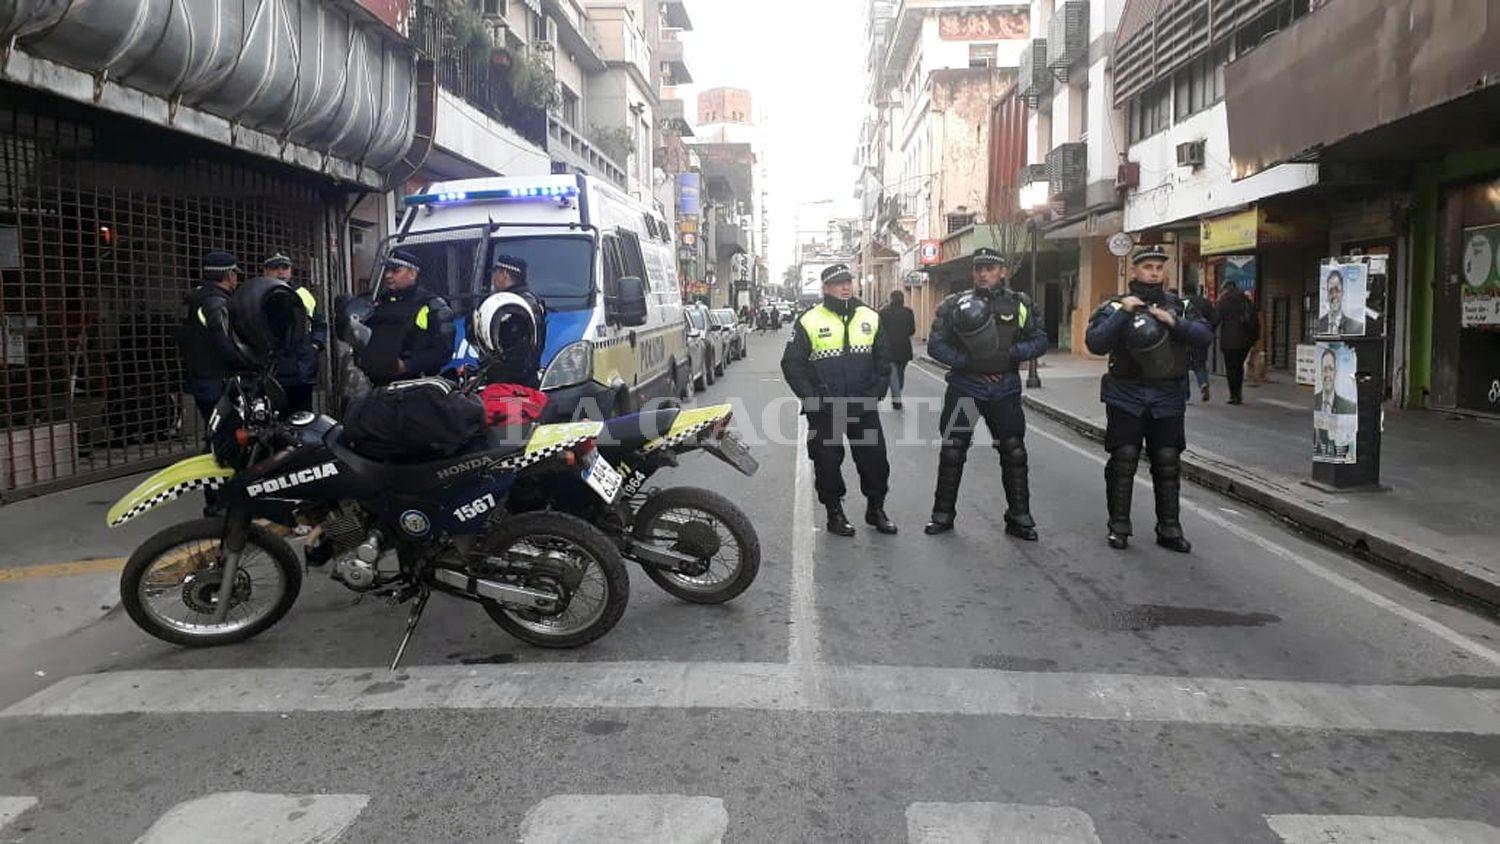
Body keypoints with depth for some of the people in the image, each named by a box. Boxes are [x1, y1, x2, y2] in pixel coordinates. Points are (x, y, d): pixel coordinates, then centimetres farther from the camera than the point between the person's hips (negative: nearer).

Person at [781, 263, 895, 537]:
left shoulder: (871, 318, 7)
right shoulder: (809, 321, -4)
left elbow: (883, 360, 12)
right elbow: (792, 363, -4)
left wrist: (875, 393, 1)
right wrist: (812, 399, -10)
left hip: (864, 407, 3)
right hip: (824, 410, -3)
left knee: (875, 459, 7)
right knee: (828, 463, 5)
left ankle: (875, 510, 25)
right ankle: (834, 513, 21)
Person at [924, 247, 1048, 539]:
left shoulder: (1020, 304, 4)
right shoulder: (954, 305, 1)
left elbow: (1040, 341, 1)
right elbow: (936, 345, -4)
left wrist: (1010, 354, -16)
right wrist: (967, 362, -15)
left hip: (1005, 391, 1)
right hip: (963, 389, -1)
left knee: (1014, 453, 2)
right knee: (952, 453, 5)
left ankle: (1019, 517, 15)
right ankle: (943, 514, 18)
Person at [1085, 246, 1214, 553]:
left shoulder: (1179, 307, 11)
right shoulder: (1115, 306, 3)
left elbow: (1205, 335, -2)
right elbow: (1095, 343, -11)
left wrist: (1174, 323, -16)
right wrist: (1123, 313, -16)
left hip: (1168, 400, 2)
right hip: (1126, 398, -2)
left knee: (1168, 463, 4)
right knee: (1123, 460, -1)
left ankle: (1169, 528, 14)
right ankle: (1119, 527, 9)